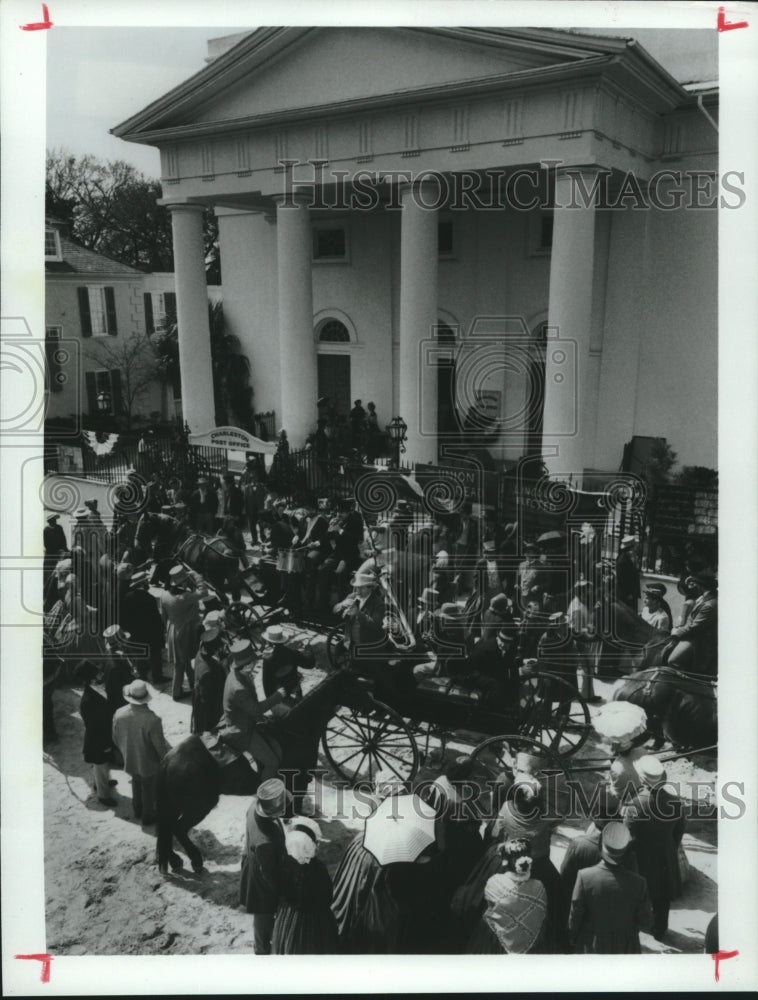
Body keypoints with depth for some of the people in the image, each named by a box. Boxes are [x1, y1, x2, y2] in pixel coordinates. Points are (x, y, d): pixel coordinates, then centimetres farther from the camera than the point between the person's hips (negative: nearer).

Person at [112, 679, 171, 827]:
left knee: (136, 784, 31)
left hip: (130, 761, 4)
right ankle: (148, 816, 42)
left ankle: (137, 811, 52)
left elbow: (116, 739, -4)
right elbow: (160, 746, -23)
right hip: (149, 764, -4)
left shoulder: (119, 714, -22)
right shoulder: (152, 720, -36)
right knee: (149, 790, 22)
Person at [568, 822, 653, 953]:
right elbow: (644, 923, -10)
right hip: (625, 948, 0)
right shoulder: (638, 883, -24)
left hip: (591, 947, 0)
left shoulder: (585, 877, -26)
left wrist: (572, 939, 4)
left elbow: (575, 917, -14)